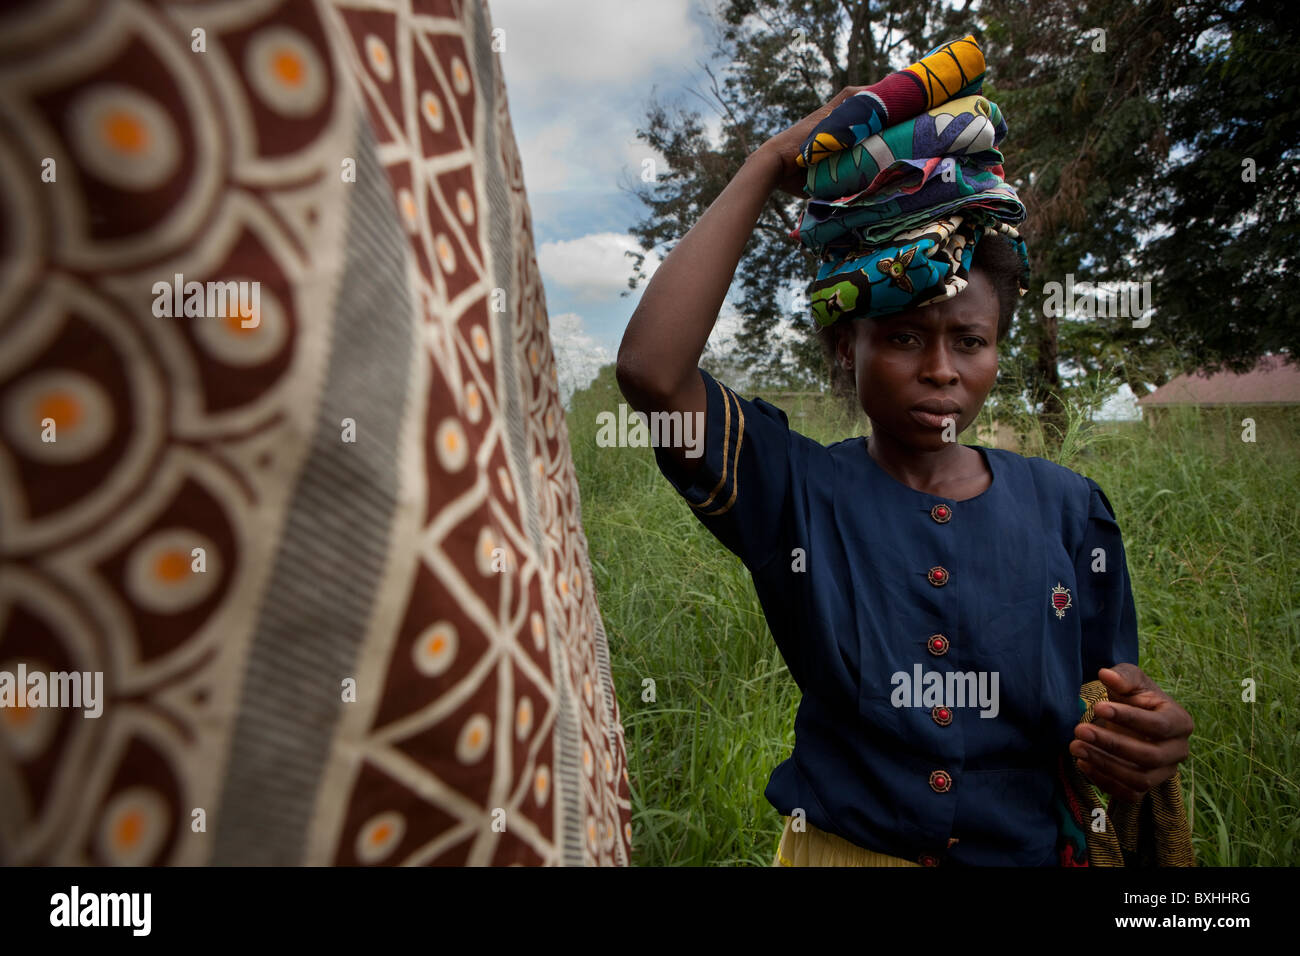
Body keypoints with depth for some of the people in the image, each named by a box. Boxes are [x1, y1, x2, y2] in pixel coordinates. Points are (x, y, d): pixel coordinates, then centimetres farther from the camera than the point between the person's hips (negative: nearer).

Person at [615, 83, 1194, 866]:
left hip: (1037, 848, 4)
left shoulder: (1068, 507, 3)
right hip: (842, 846, -3)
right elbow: (651, 370, -20)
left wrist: (1150, 737, -12)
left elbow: (1115, 678, 11)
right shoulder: (799, 488, -6)